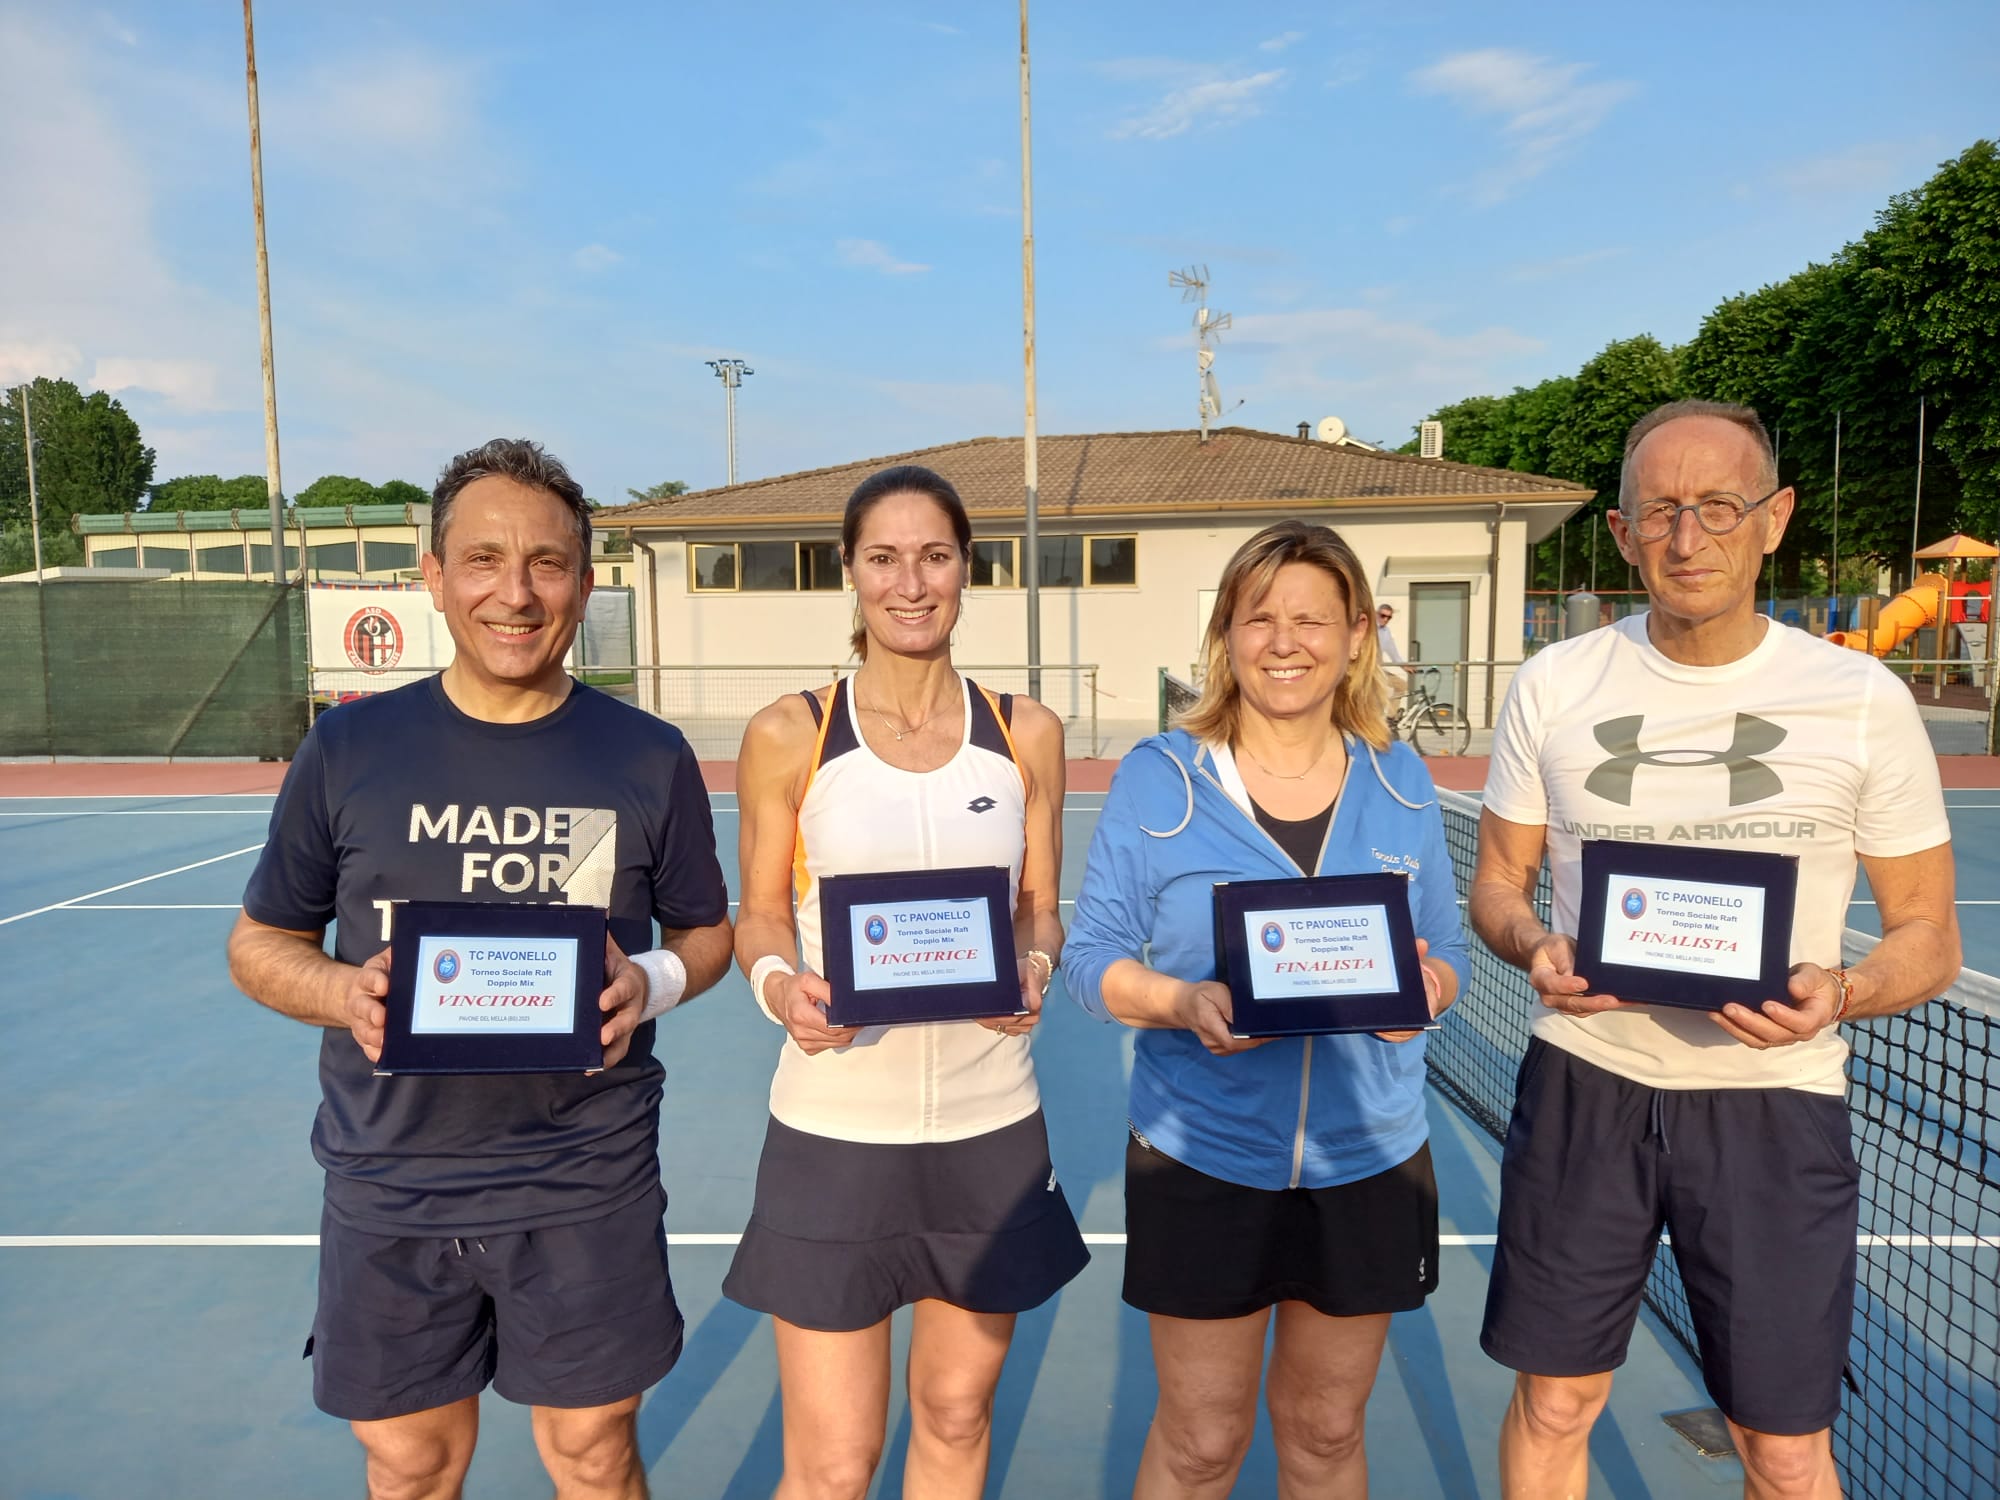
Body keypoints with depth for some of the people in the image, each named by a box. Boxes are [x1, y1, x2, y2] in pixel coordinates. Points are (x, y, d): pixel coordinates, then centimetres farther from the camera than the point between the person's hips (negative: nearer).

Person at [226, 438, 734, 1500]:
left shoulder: (649, 758, -4)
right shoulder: (347, 750, -2)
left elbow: (706, 931, 6)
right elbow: (260, 944, 6)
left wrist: (651, 984, -15)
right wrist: (343, 994, -15)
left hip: (586, 1187, -1)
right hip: (389, 1188, 1)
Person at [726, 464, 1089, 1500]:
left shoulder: (1026, 733, 3)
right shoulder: (789, 736, -4)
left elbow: (1039, 911, 9)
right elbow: (759, 915, 4)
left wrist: (1033, 970, -13)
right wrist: (779, 985, -17)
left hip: (990, 1126, 3)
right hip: (834, 1130, -2)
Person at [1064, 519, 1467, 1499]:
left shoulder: (1402, 785, 2)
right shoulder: (1157, 777, -7)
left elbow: (1446, 953, 8)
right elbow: (1094, 955, -5)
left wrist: (1423, 991, -15)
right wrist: (1188, 1004, -24)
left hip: (1370, 1164, 3)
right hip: (1201, 1165, -2)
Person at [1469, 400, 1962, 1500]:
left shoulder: (1864, 700, -5)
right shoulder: (1553, 686, -1)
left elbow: (1930, 937, 1)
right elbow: (1497, 881, 7)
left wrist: (1843, 990, -20)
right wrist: (1534, 946, -15)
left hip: (1771, 1097, -1)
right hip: (1583, 1083, 1)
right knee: (1551, 1408, 13)